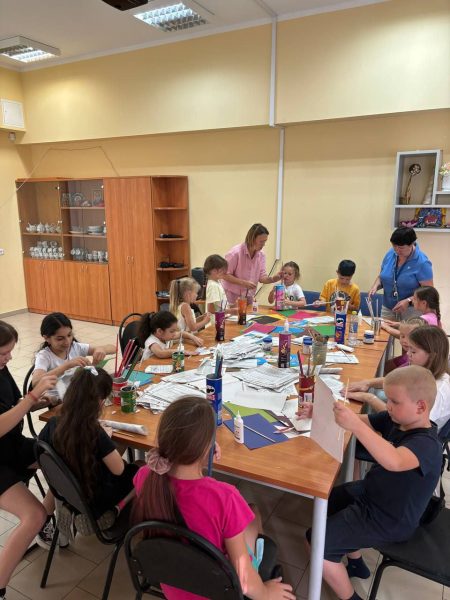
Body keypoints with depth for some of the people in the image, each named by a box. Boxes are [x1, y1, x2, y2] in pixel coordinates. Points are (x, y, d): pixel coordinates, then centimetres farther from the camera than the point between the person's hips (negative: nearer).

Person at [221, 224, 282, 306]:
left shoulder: (261, 255, 0)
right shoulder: (236, 252, -18)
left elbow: (262, 277, 2)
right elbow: (225, 275, -16)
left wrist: (274, 278, -18)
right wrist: (244, 283, -25)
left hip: (249, 296, 6)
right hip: (233, 295, -5)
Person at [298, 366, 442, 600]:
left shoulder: (426, 444, -32)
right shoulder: (396, 420, -9)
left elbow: (393, 461, -53)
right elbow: (362, 421, -3)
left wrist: (354, 425, -62)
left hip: (388, 521, -9)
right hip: (371, 492, 9)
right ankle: (356, 563, 40)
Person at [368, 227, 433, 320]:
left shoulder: (422, 262, -15)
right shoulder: (390, 254, 0)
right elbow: (381, 277, 12)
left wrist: (408, 301, -25)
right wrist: (375, 286, -9)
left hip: (411, 311, -4)